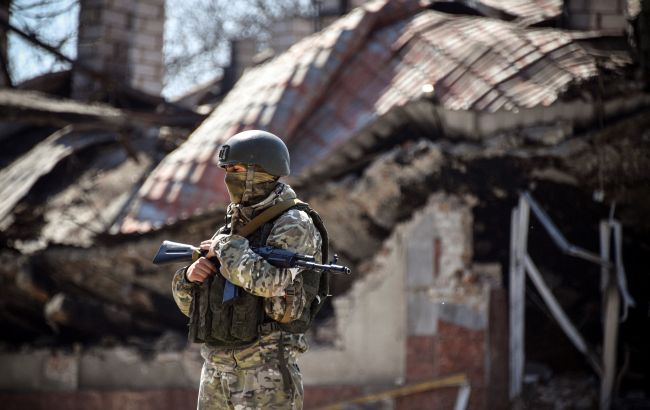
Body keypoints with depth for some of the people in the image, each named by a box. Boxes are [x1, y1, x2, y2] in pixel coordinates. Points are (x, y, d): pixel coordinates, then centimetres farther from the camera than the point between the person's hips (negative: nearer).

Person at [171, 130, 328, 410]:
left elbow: (269, 281, -26)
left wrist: (225, 248, -12)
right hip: (215, 370, 8)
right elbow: (189, 303, 20)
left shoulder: (294, 225, -6)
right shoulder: (233, 228, 17)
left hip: (266, 371, -8)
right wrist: (190, 275, -3)